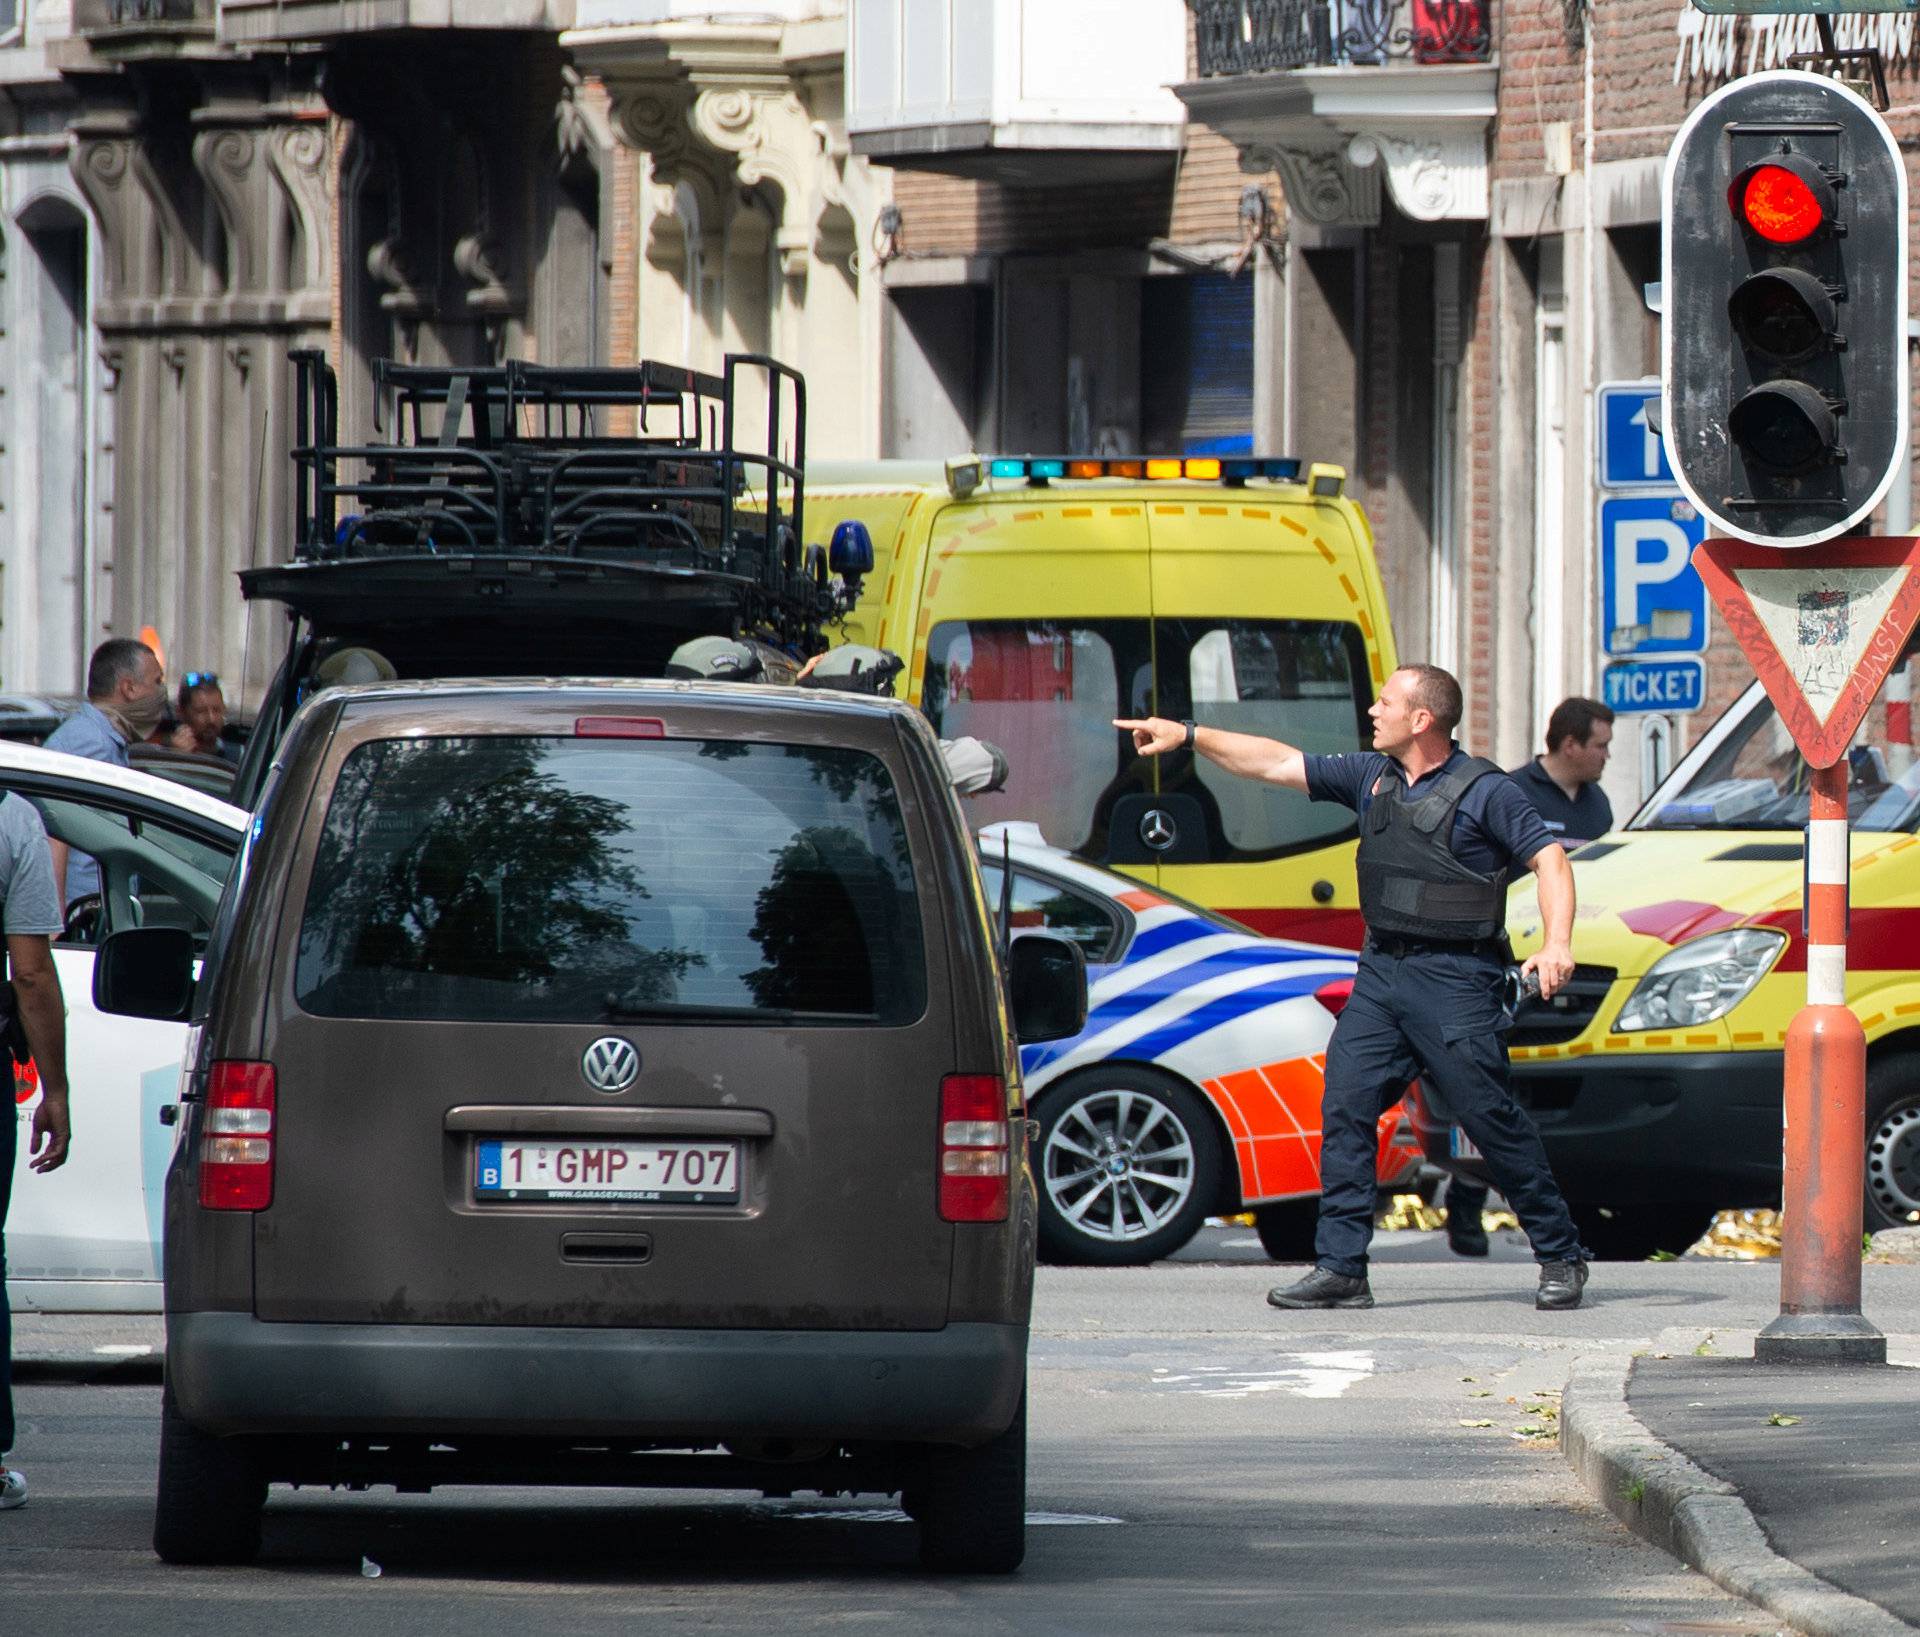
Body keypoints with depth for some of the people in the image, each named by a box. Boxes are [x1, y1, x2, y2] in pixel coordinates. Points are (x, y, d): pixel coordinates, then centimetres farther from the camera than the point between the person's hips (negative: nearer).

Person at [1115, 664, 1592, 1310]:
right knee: (1344, 1109, -3)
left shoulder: (1483, 791, -6)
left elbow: (1549, 861, -9)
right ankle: (1340, 1269, -2)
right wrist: (1189, 736, 18)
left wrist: (1556, 945, -23)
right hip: (1381, 972, 7)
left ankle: (1561, 1257, 7)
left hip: (1454, 982, -7)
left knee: (1491, 1117, -5)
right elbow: (1278, 764, 19)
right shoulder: (1372, 777, 13)